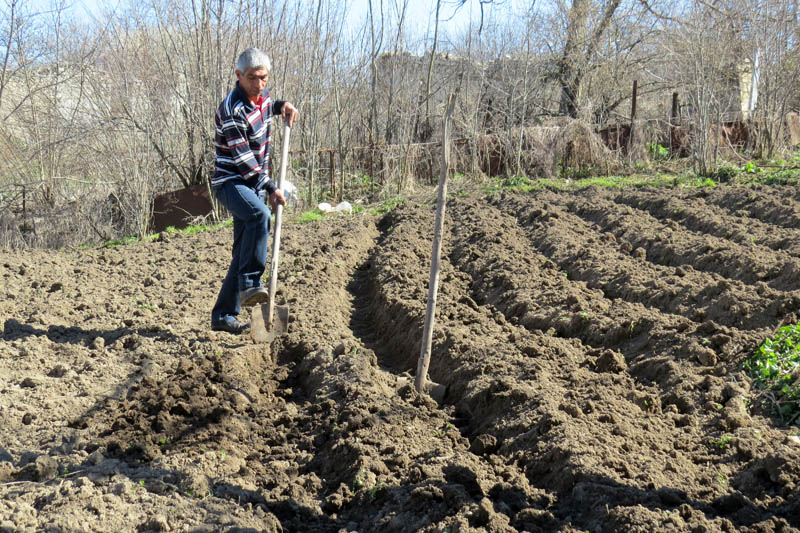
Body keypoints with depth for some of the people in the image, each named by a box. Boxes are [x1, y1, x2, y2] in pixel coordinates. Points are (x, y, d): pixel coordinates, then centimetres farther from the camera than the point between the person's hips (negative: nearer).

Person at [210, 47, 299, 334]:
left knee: (243, 250, 6)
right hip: (230, 181, -8)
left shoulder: (262, 97, 6)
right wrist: (270, 188, -18)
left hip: (254, 184, 8)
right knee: (259, 215, -38)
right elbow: (243, 159, -20)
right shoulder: (232, 110, -19)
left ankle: (223, 316, 13)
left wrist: (283, 105, 13)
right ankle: (249, 285, -34)